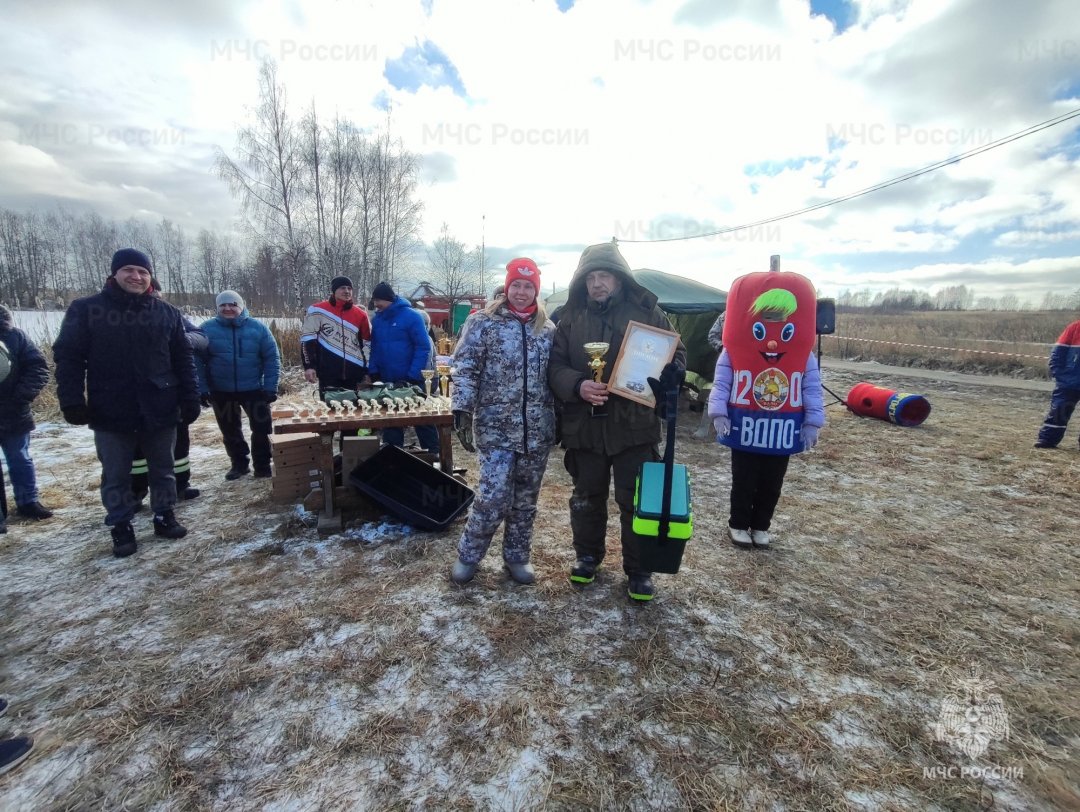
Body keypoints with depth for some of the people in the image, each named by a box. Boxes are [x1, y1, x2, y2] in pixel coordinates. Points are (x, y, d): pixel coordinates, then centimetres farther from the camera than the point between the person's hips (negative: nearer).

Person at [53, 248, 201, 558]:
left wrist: (190, 399, -2)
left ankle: (164, 517, 29)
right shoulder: (85, 309, 0)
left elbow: (183, 359, 4)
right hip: (111, 412, -1)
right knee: (116, 476, 10)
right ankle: (121, 528, 24)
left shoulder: (167, 313, 4)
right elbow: (68, 357, -2)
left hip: (160, 410, 1)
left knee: (163, 470, 14)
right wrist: (72, 401, -10)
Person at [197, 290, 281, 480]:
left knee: (262, 429, 3)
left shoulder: (258, 327, -4)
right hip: (221, 392, 1)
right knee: (230, 431, 13)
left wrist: (271, 387, -9)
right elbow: (198, 361, 0)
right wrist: (202, 389, -6)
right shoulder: (207, 328, -2)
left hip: (254, 389, -1)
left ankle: (263, 465, 18)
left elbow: (272, 359, -3)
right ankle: (239, 463, 31)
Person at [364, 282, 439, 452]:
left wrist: (413, 376, -19)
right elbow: (375, 348, 12)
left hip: (411, 381, -5)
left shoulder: (411, 316, -11)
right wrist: (372, 372, -1)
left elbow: (423, 348, -14)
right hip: (386, 381, 5)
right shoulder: (377, 319, 6)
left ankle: (433, 452, 16)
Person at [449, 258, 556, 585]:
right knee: (493, 497, -6)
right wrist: (462, 408, -15)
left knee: (525, 499, 13)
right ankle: (468, 554, 19)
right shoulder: (484, 322, -2)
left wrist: (560, 417, 12)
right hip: (496, 428, -4)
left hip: (537, 430, 4)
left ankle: (516, 556, 32)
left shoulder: (548, 329, 9)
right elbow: (465, 368, -6)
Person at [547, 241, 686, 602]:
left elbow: (676, 355, 5)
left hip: (634, 425, -1)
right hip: (584, 424, 2)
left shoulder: (646, 311, 0)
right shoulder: (571, 316, 4)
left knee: (637, 501, 7)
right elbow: (556, 365, 2)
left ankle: (638, 569, 26)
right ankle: (588, 555, 38)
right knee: (587, 497, 17)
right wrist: (577, 386, -19)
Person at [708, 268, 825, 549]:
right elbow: (721, 384, -7)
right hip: (745, 429, -2)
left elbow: (812, 391, 1)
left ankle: (760, 526, 31)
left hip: (783, 432, 2)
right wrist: (719, 414, -15)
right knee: (743, 481, 10)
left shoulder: (804, 357, -2)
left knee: (771, 484, 14)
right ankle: (738, 524, 27)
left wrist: (813, 423, -4)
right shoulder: (733, 353, -8)